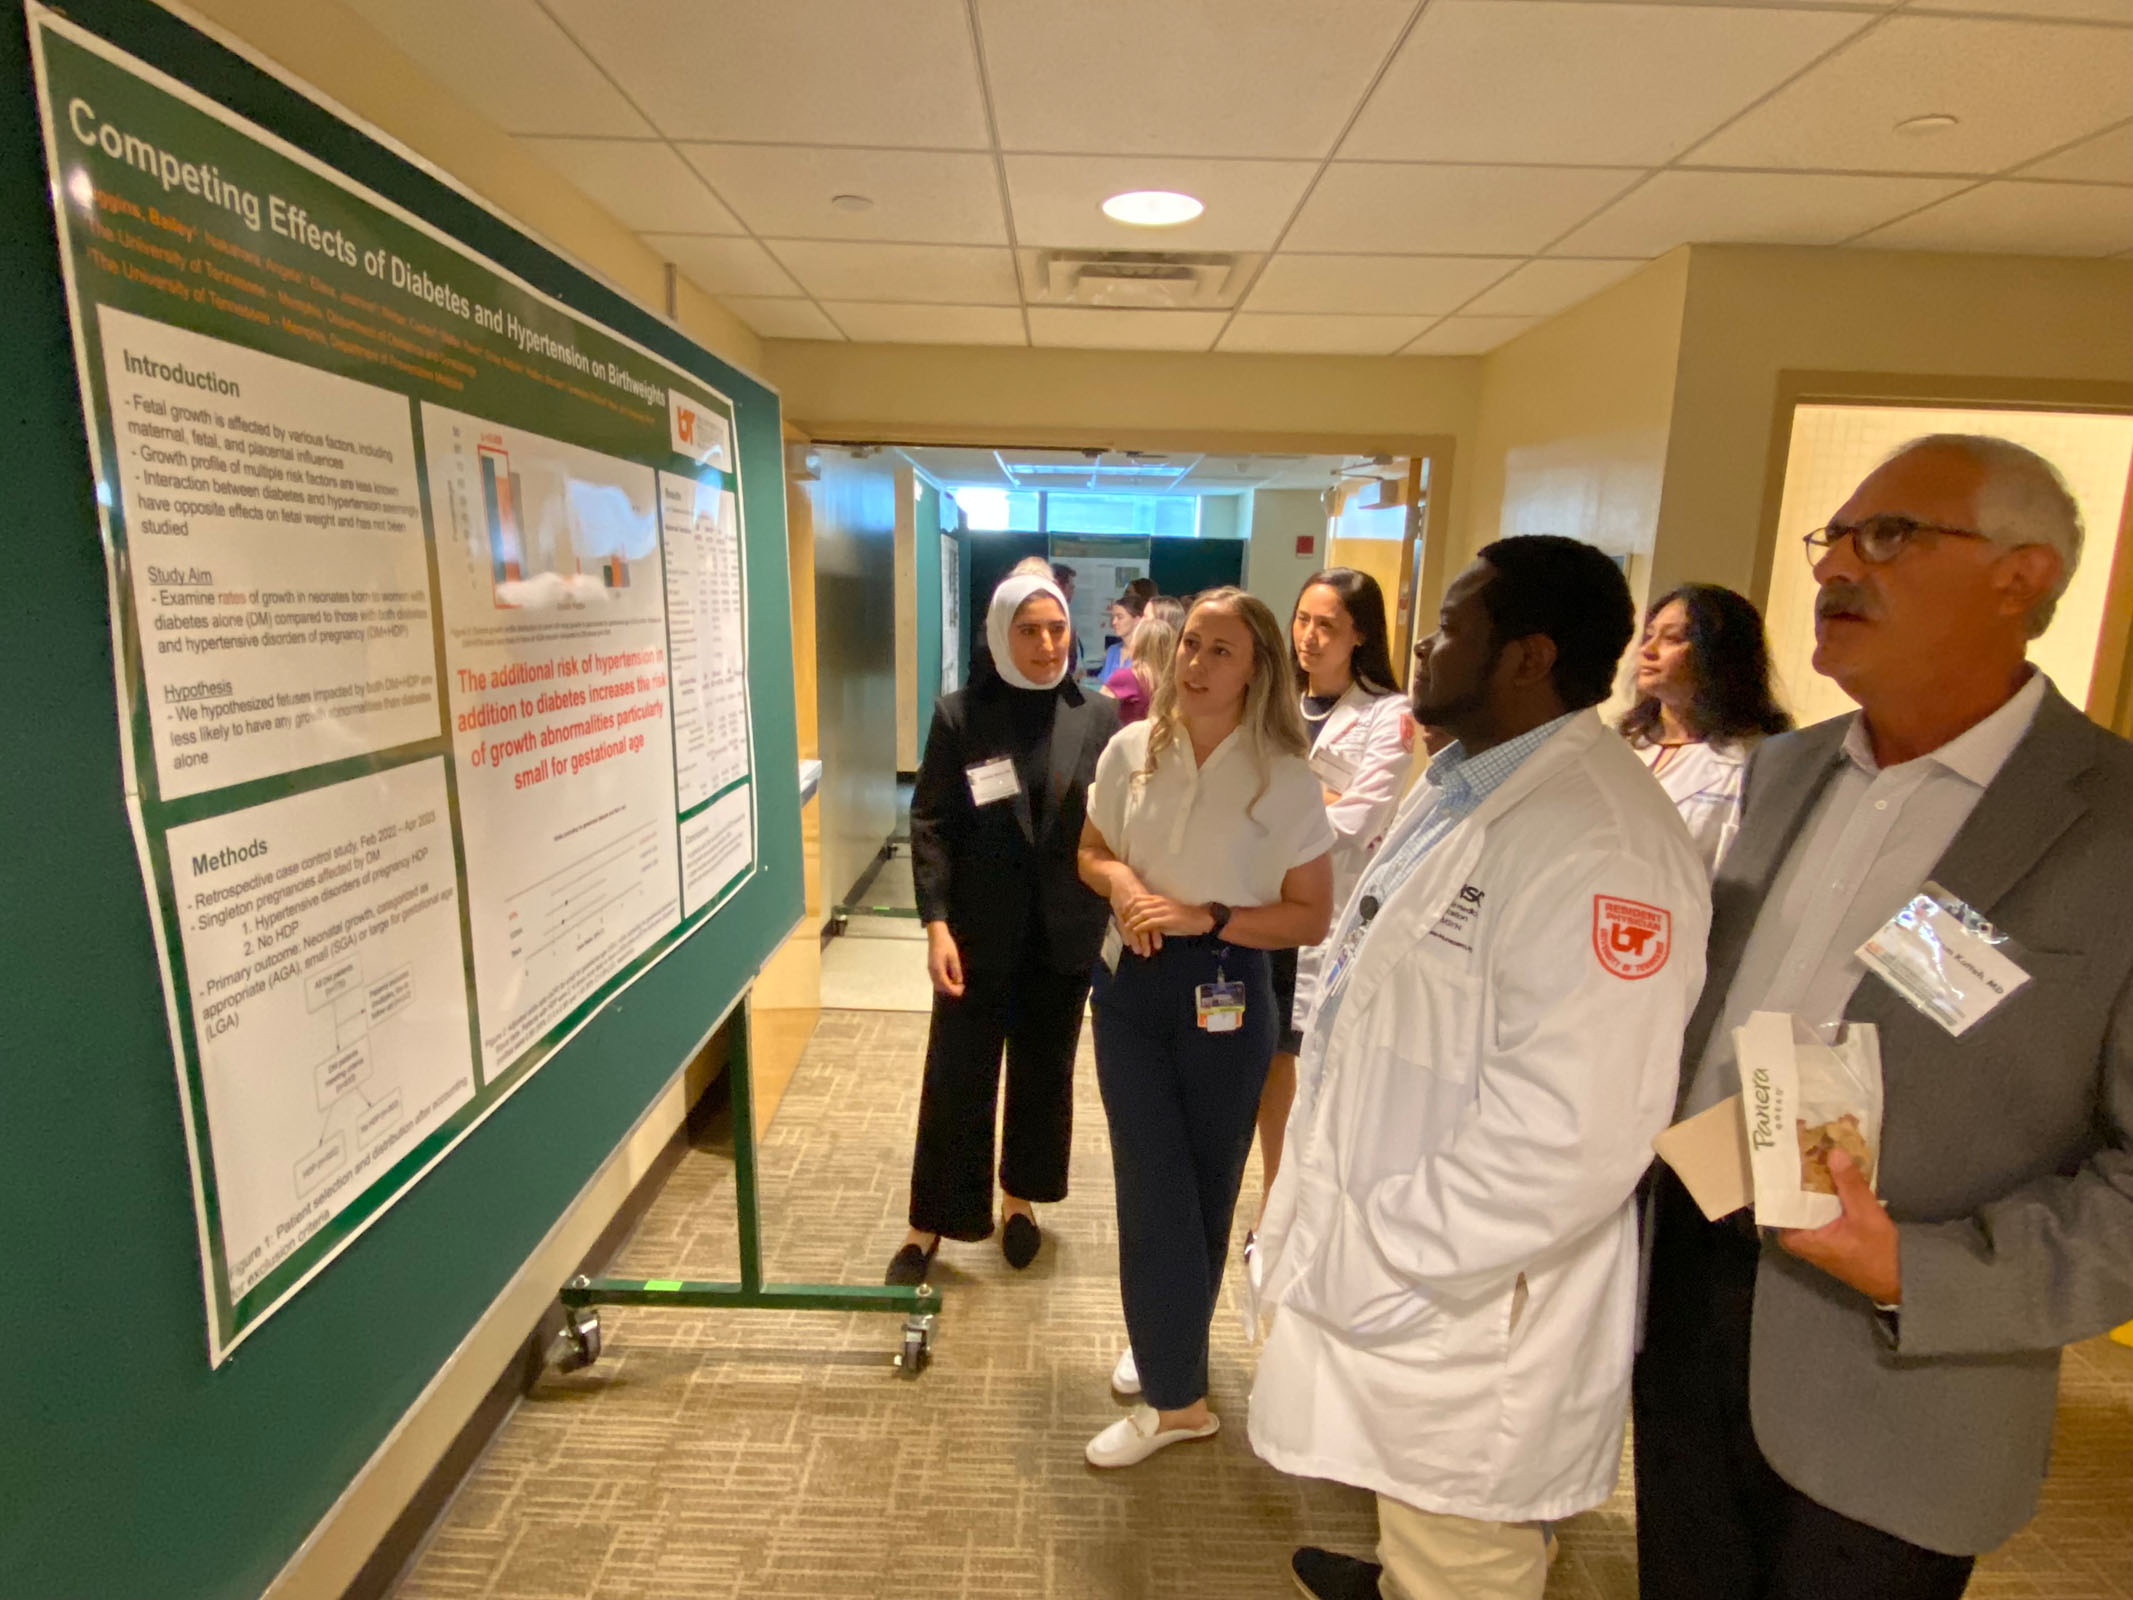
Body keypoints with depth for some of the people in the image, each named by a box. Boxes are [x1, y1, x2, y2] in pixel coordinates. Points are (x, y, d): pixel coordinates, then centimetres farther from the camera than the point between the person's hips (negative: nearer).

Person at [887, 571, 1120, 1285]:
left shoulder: (1098, 717, 0)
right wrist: (937, 923, -15)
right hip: (979, 933, -2)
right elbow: (931, 825, -7)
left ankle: (1019, 1196, 37)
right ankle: (930, 1224, 23)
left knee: (1044, 1071, 15)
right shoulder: (960, 715, -4)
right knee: (955, 1078, 5)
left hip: (1064, 934, 2)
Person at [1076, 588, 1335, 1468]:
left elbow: (1311, 917, -8)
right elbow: (1091, 851, 11)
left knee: (1205, 1188, 13)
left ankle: (1170, 1357, 36)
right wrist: (1120, 881, -11)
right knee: (1152, 1189, 6)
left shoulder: (1285, 781, -11)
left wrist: (1207, 918, -19)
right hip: (1131, 986, 2)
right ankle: (1174, 1392, 28)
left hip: (1222, 996, -2)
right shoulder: (1131, 751, -3)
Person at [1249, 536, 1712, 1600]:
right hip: (1378, 1273, 8)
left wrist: (1356, 1263, -20)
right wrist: (1313, 1222, 12)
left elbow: (1563, 1144, -31)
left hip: (1471, 1321, -8)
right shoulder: (1455, 790, 5)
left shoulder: (1600, 845, -27)